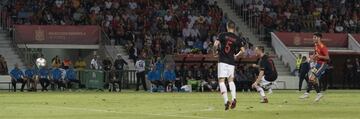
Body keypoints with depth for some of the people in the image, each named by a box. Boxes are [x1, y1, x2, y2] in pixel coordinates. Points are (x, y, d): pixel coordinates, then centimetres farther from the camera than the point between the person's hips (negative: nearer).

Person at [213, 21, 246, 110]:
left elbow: (215, 44, -13)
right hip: (231, 62, 3)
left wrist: (217, 50, 8)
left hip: (222, 60, -3)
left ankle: (226, 100, -20)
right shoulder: (237, 39, 5)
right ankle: (234, 98, -6)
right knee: (231, 80, 15)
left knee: (221, 80, -4)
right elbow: (243, 50, 3)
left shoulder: (223, 35, -3)